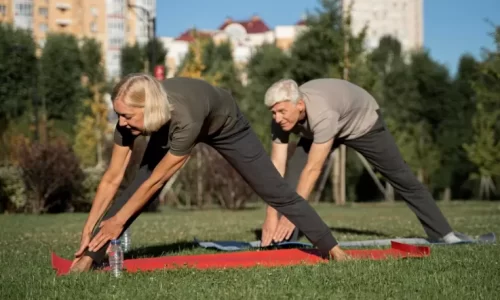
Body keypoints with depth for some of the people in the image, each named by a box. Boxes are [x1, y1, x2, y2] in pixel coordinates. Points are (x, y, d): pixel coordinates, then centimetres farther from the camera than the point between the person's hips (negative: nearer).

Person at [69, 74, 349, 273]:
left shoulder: (185, 119, -48)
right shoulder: (129, 121, -33)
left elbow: (155, 180, -37)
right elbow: (112, 179, -23)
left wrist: (117, 221, -27)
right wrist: (89, 228, -22)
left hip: (226, 124, -4)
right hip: (172, 128, 4)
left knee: (276, 191, 1)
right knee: (135, 192, -12)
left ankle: (332, 248, 13)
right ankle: (90, 256, -6)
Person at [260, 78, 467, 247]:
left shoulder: (322, 115, -47)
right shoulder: (281, 120, -29)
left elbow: (313, 170, -47)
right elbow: (277, 167, -28)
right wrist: (271, 215, -34)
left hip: (363, 121, -5)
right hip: (323, 129, 5)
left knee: (402, 178, 4)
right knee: (292, 175, -15)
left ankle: (443, 233, 17)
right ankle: (284, 239, -11)